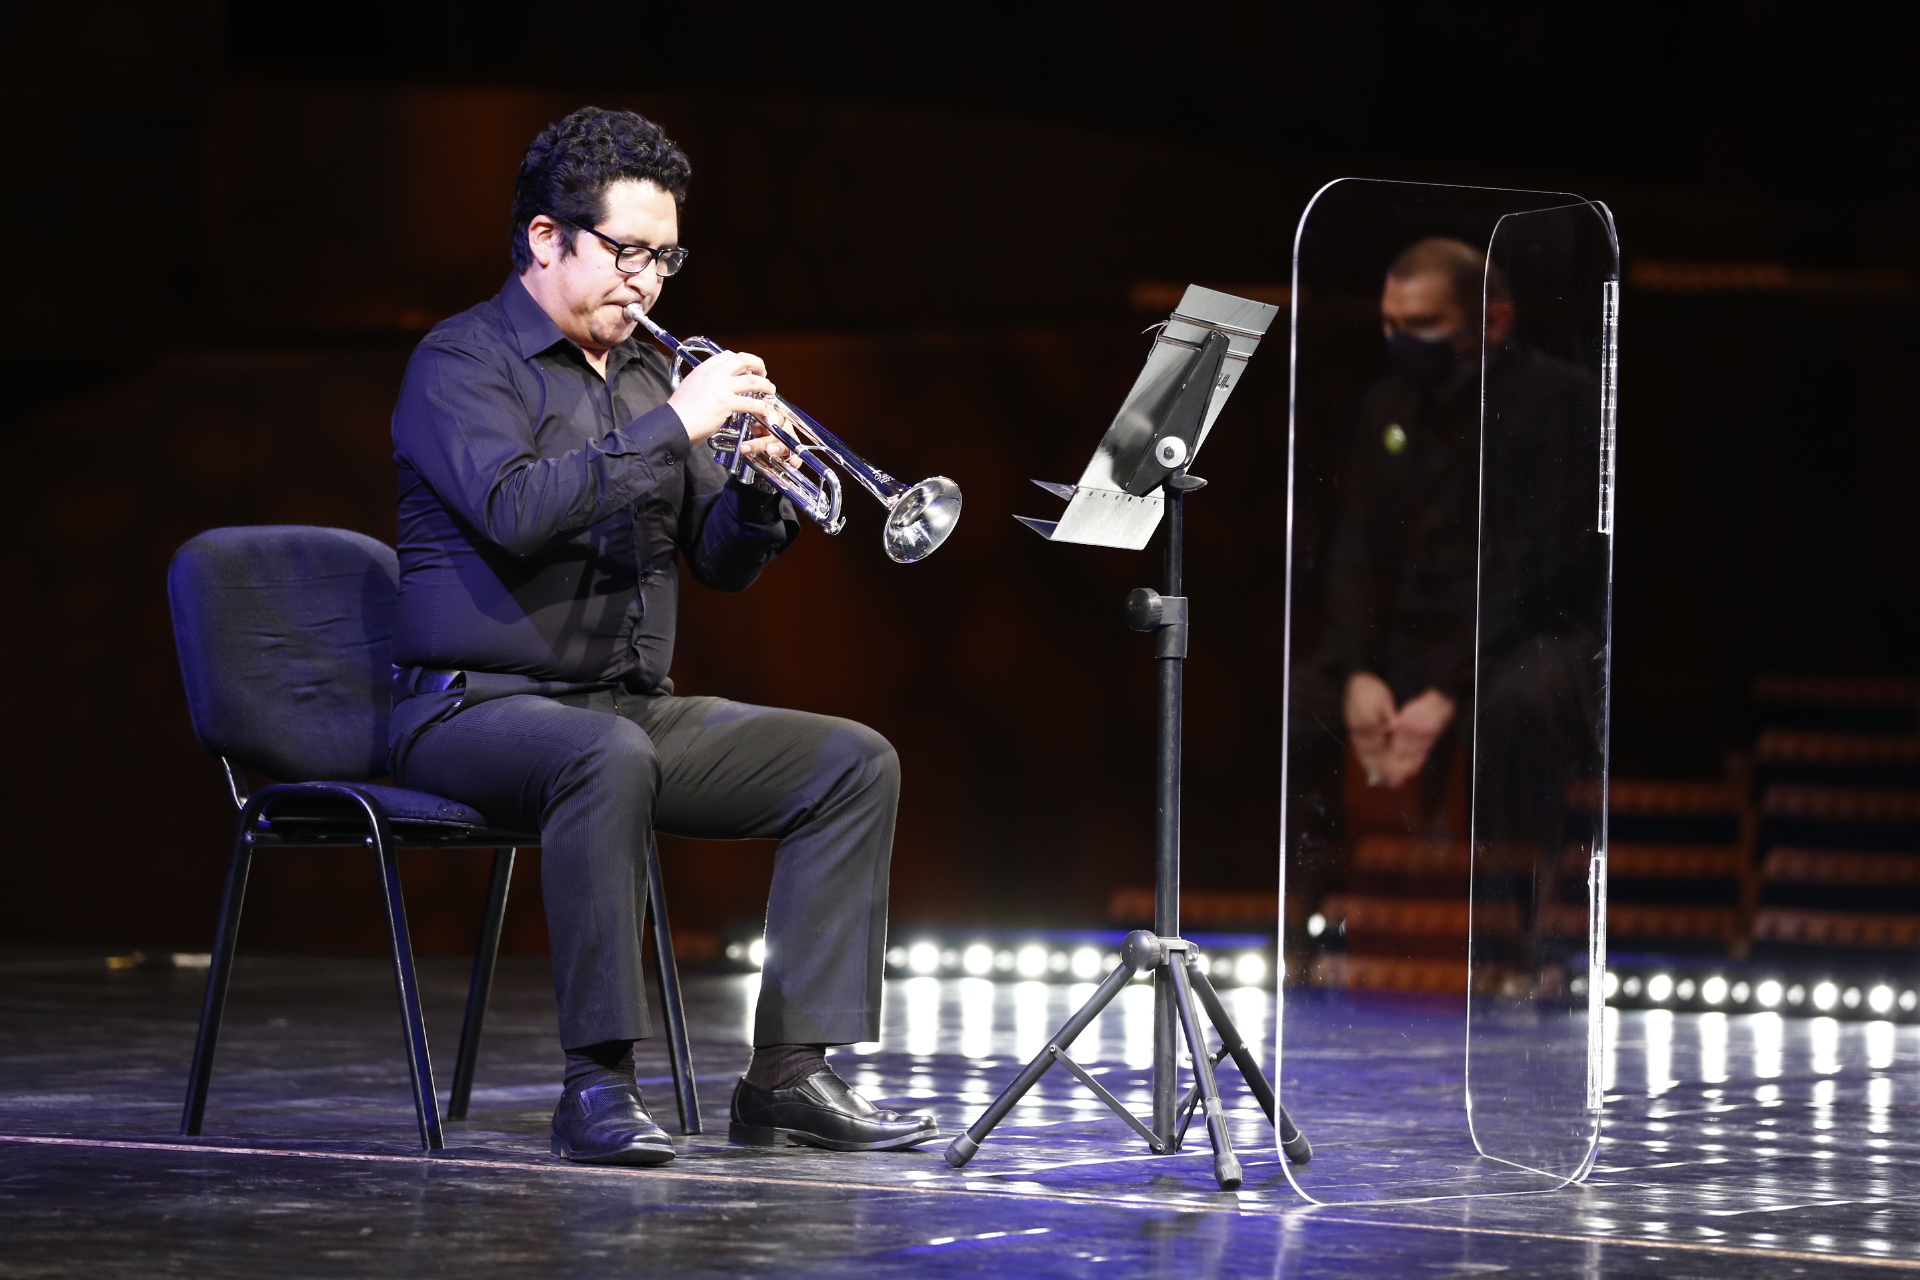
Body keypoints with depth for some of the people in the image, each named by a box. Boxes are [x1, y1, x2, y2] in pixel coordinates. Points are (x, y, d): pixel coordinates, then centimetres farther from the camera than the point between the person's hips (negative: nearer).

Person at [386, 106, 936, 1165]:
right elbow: (514, 510, -27)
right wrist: (674, 425, -25)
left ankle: (788, 1071, -10)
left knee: (854, 763, -6)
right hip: (477, 707, -8)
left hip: (632, 706, 8)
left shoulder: (643, 372, 16)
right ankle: (596, 1085, -35)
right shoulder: (462, 362, -7)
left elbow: (722, 563, 15)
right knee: (609, 756, -40)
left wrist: (756, 490, -7)